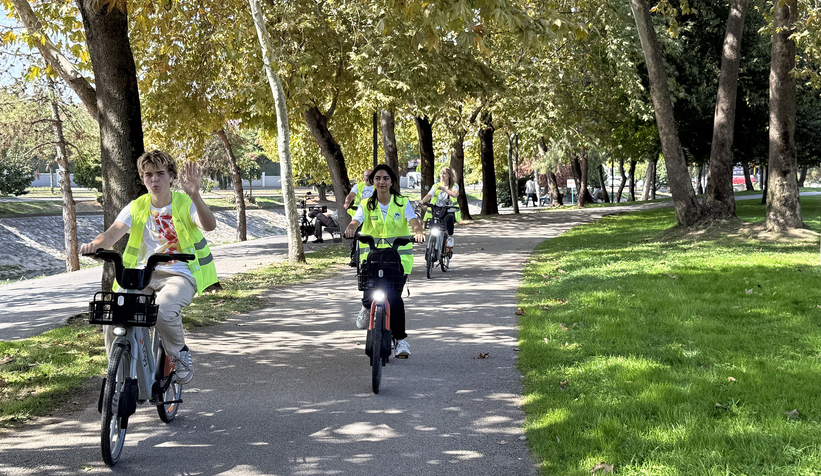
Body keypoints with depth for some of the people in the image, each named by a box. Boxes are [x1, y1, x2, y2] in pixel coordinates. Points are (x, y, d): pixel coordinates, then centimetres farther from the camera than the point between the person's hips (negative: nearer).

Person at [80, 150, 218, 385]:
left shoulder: (185, 203, 0)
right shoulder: (136, 207, 9)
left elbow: (209, 225, -21)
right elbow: (113, 233, -6)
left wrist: (194, 196, -38)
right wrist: (95, 244, -30)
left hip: (179, 275, -3)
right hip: (143, 274, 3)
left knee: (163, 310, -36)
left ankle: (180, 354, -5)